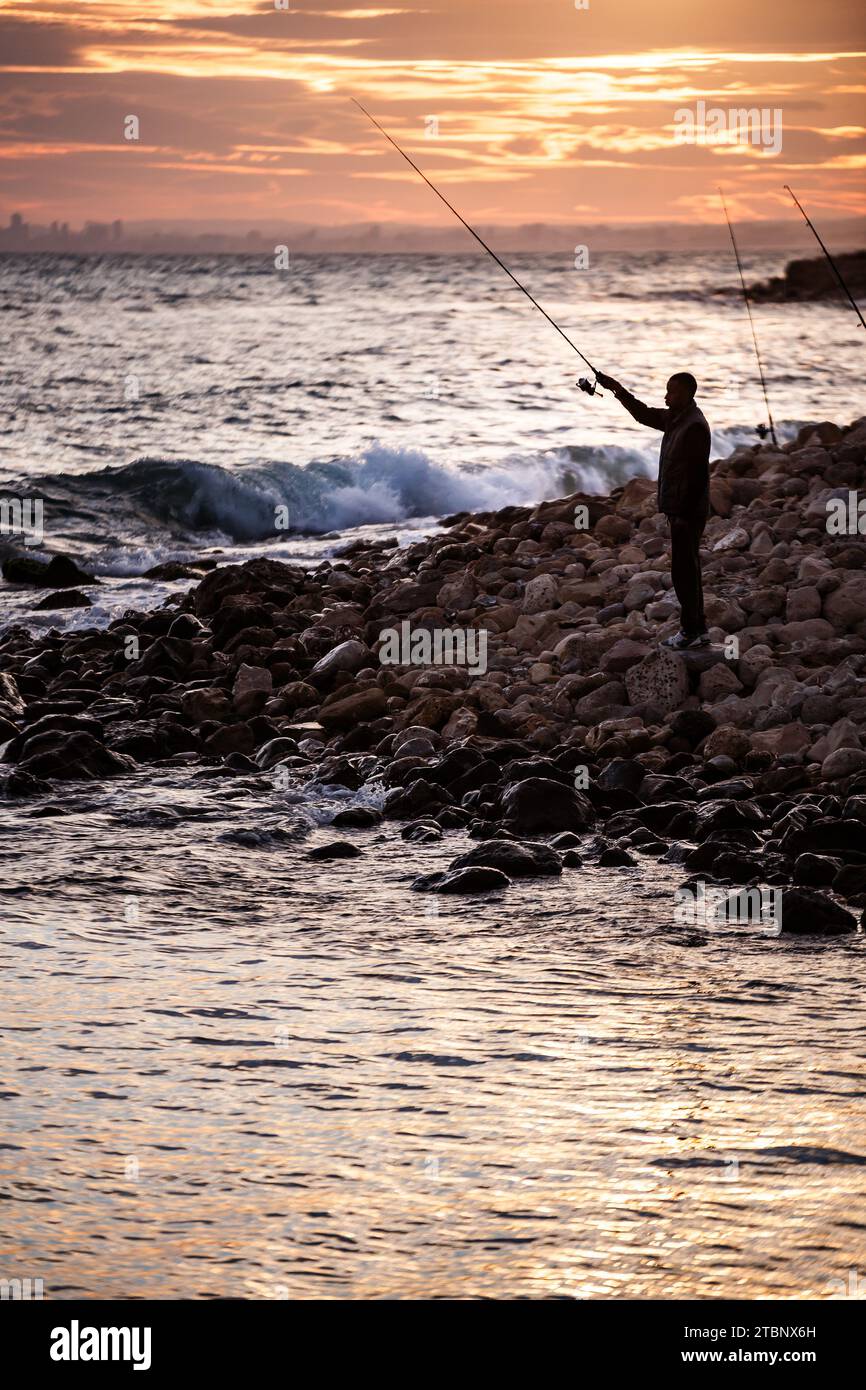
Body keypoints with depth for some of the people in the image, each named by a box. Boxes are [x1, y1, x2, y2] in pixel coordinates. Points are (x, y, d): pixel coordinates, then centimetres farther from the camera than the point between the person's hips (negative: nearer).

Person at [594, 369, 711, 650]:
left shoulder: (695, 426, -20)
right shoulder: (675, 419, 10)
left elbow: (697, 474, -22)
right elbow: (644, 414, 27)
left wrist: (685, 514, -23)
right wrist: (618, 390, 21)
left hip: (688, 511, -10)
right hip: (678, 508, 10)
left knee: (684, 570, -6)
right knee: (686, 569, 15)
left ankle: (691, 631, 0)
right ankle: (697, 630, 22)